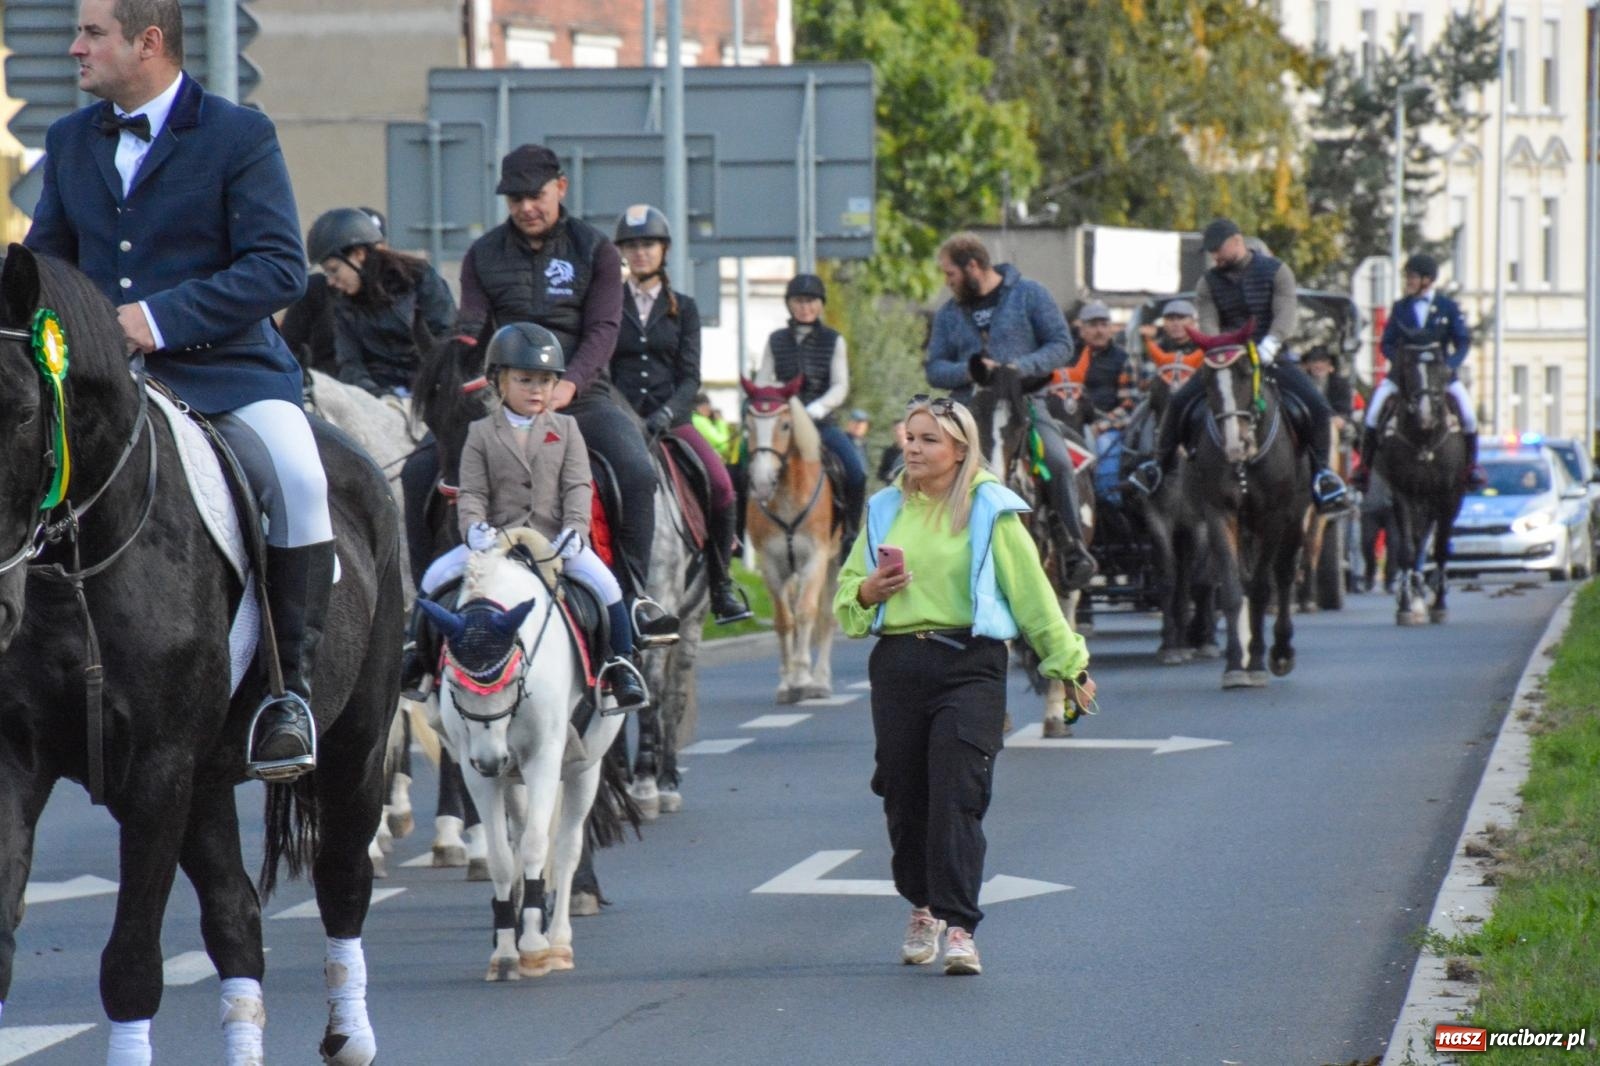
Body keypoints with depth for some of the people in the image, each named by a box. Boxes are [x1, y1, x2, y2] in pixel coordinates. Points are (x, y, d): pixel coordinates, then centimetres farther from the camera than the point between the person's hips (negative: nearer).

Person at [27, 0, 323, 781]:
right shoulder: (69, 142, 15)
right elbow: (45, 258, 23)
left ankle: (291, 686, -21)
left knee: (298, 480, -32)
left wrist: (163, 318, -20)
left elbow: (279, 268, -10)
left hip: (227, 371, -5)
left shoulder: (239, 136, -2)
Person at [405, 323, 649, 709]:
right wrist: (474, 527, -19)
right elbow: (472, 491, 1)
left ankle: (622, 665, -8)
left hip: (554, 539, 0)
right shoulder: (482, 434, 9)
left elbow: (577, 487, 1)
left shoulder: (565, 429, 10)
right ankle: (421, 656, 3)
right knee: (436, 577, -16)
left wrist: (575, 529, -16)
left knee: (602, 582, -22)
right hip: (496, 539, 0)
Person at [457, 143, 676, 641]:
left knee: (637, 469, -25)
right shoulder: (483, 255, 12)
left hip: (583, 394, -1)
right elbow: (471, 328, 6)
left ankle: (633, 592, -14)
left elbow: (602, 329, -4)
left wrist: (568, 385, -22)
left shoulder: (594, 251, 7)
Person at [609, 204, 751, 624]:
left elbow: (689, 376, 6)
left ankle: (719, 583, -8)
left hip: (671, 420, 1)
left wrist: (666, 413, -12)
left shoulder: (683, 309, 15)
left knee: (720, 484, -23)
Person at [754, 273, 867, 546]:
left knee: (856, 471, -22)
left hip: (822, 421, -1)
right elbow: (761, 383, 9)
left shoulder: (834, 341, 6)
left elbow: (840, 386, -2)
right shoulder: (776, 341, 10)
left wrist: (817, 408, -20)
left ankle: (850, 533, -4)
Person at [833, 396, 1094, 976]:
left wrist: (1069, 665, 9)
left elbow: (1031, 593, 7)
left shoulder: (989, 511, 3)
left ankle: (960, 928, -17)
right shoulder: (885, 510, 15)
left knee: (957, 796, -14)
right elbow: (846, 591, 21)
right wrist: (869, 591, -3)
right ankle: (922, 908, 27)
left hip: (969, 665, -4)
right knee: (904, 795, 5)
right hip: (898, 663, 4)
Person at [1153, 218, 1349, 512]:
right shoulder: (1209, 283, 7)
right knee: (1179, 402, -18)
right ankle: (1162, 463, -2)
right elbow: (1208, 324, -5)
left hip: (1271, 358, -2)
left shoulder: (1276, 272, -1)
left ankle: (1320, 469, -3)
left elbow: (1286, 314, -14)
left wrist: (1268, 346, -32)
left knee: (1317, 406, -21)